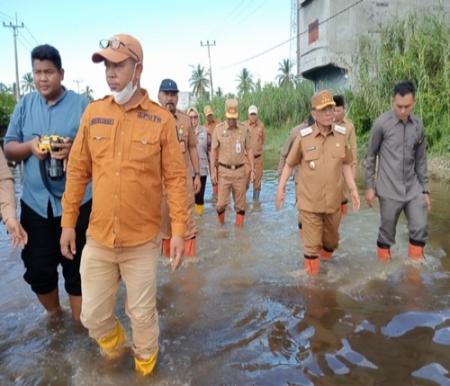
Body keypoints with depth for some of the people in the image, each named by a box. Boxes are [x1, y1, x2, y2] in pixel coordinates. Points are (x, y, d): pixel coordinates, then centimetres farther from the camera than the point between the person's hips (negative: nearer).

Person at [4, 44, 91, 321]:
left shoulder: (82, 105, -3)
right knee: (37, 270, 12)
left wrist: (75, 150, -24)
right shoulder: (24, 105, 8)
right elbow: (8, 149, 7)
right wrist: (29, 146, -14)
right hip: (35, 202, 4)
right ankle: (54, 314, 38)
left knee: (76, 269, 7)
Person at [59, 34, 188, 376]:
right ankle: (114, 345, 50)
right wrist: (68, 221, 7)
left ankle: (146, 366, 43)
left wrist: (179, 229, -11)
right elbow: (77, 171, 5)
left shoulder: (161, 119, -8)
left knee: (143, 314, 14)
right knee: (93, 315, 16)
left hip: (142, 240, -3)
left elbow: (176, 178, -7)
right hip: (98, 237, 3)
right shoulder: (93, 113, 2)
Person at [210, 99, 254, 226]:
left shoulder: (244, 129, 0)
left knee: (240, 202, 8)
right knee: (222, 201, 2)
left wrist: (252, 169, 3)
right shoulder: (218, 129, -4)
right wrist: (213, 171, -4)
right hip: (224, 171, -1)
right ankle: (220, 224, 28)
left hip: (240, 170, 1)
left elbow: (249, 150, 7)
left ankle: (239, 226, 22)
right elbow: (213, 151, 1)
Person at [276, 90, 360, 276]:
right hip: (309, 201, -3)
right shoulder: (303, 137, -10)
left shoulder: (342, 134, -2)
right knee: (312, 244, 4)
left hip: (333, 200, 3)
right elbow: (289, 164, 1)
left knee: (331, 241, 21)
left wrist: (353, 189, 4)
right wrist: (281, 188, 0)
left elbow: (345, 164, 9)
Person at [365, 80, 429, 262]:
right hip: (389, 189, -4)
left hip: (413, 188, 4)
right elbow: (371, 156, -2)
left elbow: (421, 160, 11)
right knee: (387, 231, 6)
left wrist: (425, 189, 10)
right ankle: (384, 261, 26)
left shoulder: (418, 125, 4)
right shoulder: (382, 123, -9)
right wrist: (370, 186, -3)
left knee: (420, 228, 3)